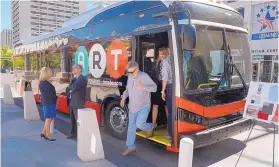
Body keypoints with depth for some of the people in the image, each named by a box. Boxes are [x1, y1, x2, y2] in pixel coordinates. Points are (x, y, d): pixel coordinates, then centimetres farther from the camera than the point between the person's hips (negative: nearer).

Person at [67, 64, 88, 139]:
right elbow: (69, 87, 12)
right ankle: (73, 133, 27)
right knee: (72, 119, 15)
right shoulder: (74, 79, 19)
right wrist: (72, 87, -8)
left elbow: (75, 87, -21)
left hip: (78, 103, -8)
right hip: (72, 102, 8)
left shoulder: (83, 78, -10)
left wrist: (71, 87, -2)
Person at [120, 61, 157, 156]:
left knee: (139, 124, -18)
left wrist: (143, 87, -34)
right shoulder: (130, 77, 4)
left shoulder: (144, 76, -15)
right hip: (132, 107, 6)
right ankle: (130, 147, 22)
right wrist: (123, 97, 4)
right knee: (131, 127, 8)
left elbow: (154, 87, -19)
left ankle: (150, 127, 18)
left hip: (144, 107, -6)